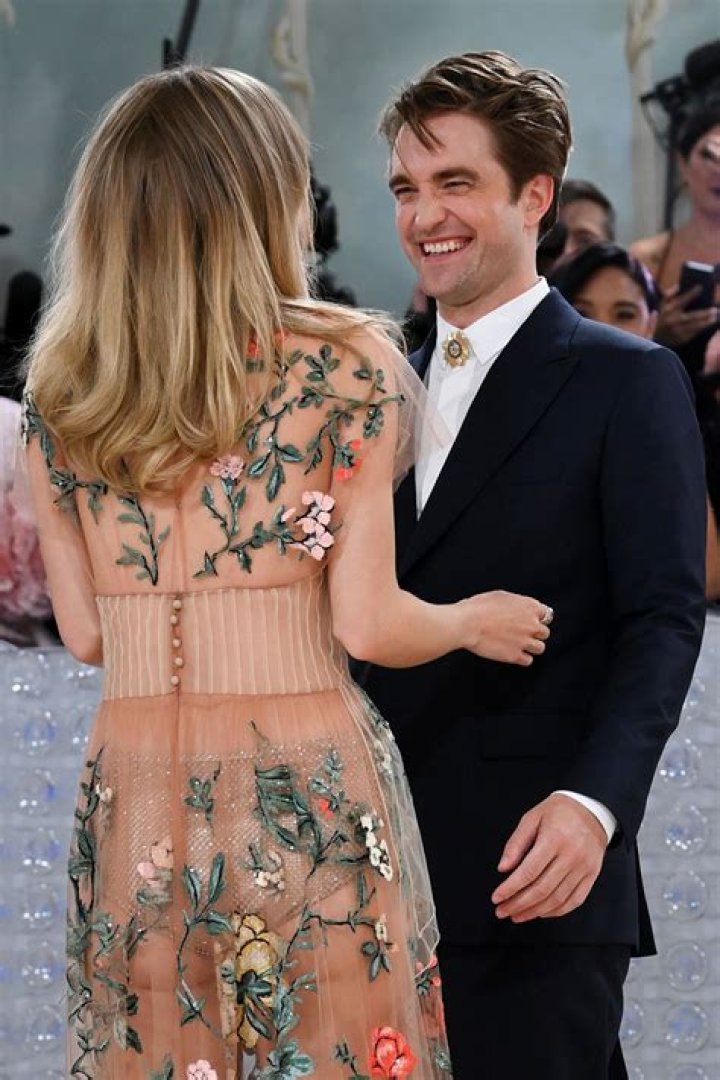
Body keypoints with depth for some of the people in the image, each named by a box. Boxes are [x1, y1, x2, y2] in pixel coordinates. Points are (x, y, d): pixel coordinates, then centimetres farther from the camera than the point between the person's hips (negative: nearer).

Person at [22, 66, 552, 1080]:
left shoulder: (58, 396, 4)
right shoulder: (347, 367, -7)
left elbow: (85, 633, 8)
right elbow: (369, 624, -8)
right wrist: (472, 622, 12)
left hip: (132, 803, 4)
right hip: (309, 798, -4)